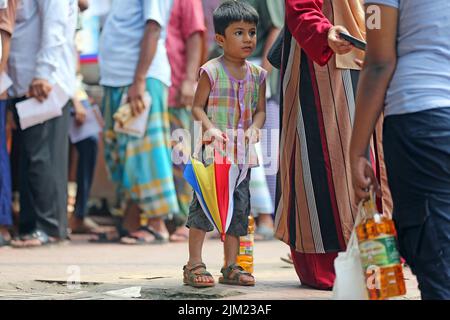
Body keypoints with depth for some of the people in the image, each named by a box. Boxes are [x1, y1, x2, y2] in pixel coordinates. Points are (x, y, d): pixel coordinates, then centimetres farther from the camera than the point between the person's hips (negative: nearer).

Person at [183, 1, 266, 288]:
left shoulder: (257, 75, 9)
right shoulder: (212, 71, -5)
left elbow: (260, 110, 12)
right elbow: (197, 107, -4)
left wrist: (254, 128, -8)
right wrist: (210, 128, -21)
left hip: (242, 153, 5)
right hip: (214, 150, -5)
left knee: (239, 205, 8)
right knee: (204, 202, -7)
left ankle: (231, 267, 16)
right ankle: (194, 265, 0)